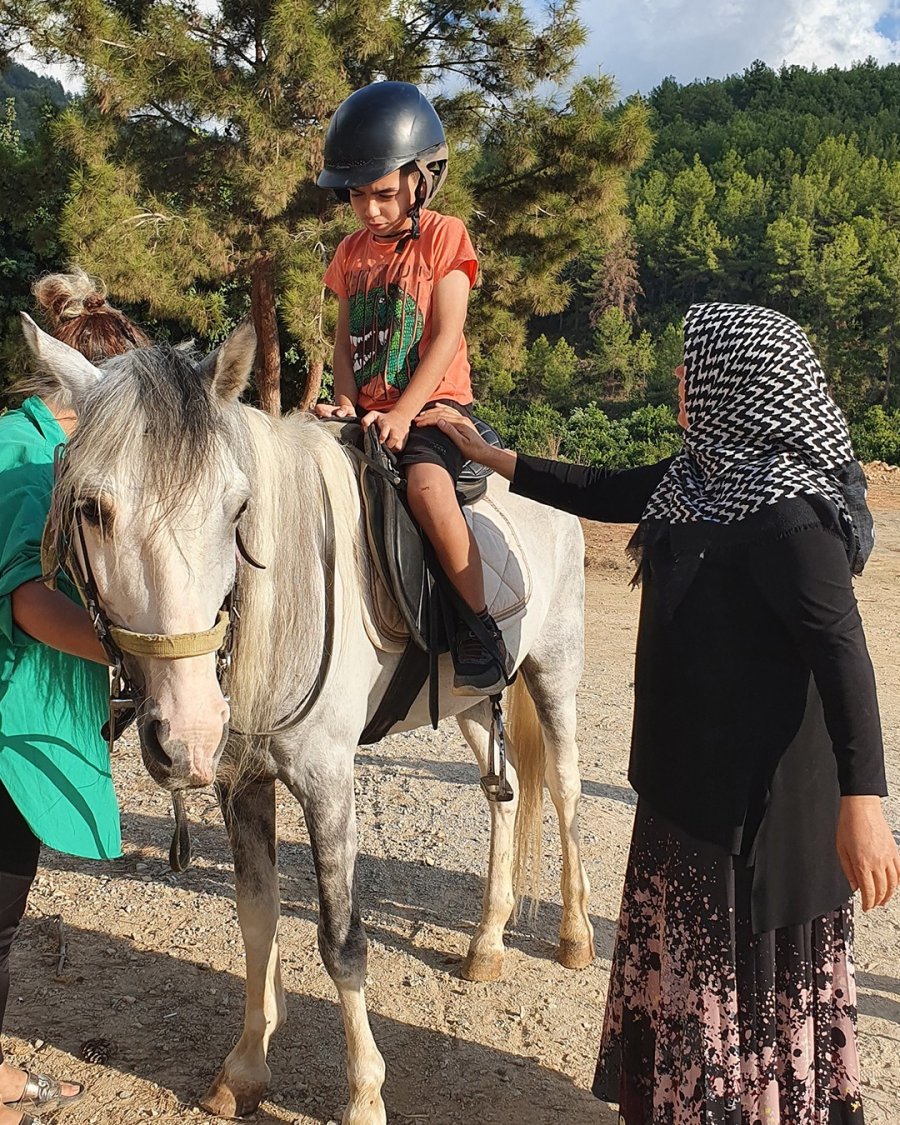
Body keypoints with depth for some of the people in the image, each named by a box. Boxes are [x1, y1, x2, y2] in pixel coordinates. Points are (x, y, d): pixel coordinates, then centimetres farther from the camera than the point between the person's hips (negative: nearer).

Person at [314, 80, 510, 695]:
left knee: (427, 483, -35)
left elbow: (446, 337, -10)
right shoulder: (352, 252, 15)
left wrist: (402, 414, -19)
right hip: (368, 412, 6)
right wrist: (347, 403, -5)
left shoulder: (444, 236, -3)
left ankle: (481, 626, -23)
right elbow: (345, 339, 14)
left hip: (435, 405, -6)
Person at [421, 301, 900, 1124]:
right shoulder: (706, 476, 5)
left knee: (749, 967, 6)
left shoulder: (788, 517, -24)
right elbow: (604, 494, 18)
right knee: (685, 953, 23)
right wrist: (487, 456, 20)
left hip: (759, 793, -10)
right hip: (695, 770, 10)